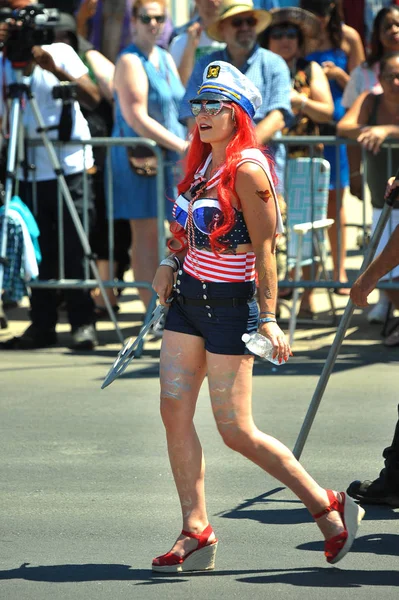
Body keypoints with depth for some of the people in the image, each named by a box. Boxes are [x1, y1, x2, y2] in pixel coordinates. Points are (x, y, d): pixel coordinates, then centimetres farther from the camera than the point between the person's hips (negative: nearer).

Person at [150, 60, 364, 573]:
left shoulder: (248, 170, -15)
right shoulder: (202, 163, 9)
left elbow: (264, 249, -17)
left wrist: (268, 318, -20)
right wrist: (169, 264, 7)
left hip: (230, 302, -8)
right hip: (188, 297, 8)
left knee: (236, 431, -6)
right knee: (174, 412, 0)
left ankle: (329, 508, 8)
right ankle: (196, 535, 6)